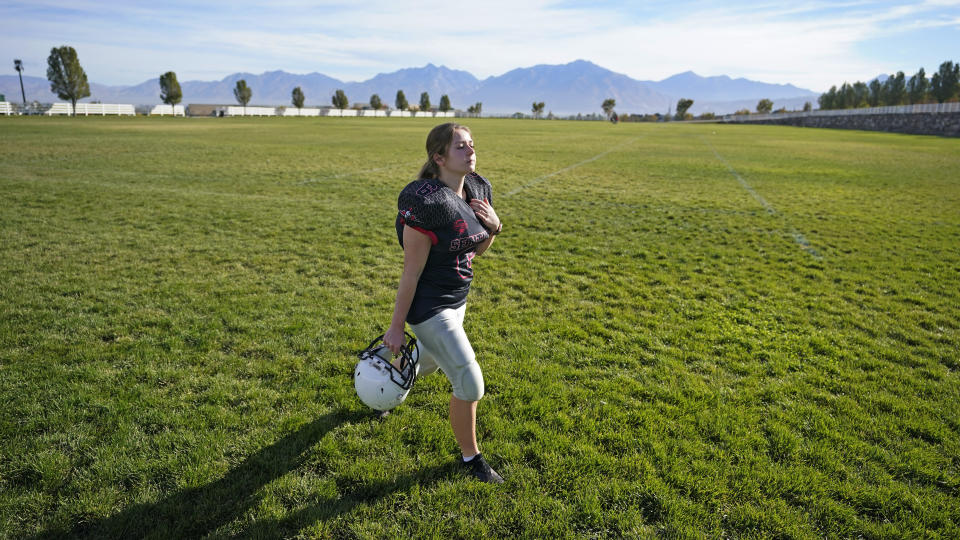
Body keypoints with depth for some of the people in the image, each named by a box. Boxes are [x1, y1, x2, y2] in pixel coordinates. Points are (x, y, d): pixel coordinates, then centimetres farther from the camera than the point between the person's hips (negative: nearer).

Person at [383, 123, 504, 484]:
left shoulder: (479, 189, -1)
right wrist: (397, 326, -14)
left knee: (429, 362, 30)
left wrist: (494, 226, -12)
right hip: (429, 305, -9)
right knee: (470, 383, -2)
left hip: (457, 298, 9)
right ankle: (470, 456, 25)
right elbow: (411, 270, -22)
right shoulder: (425, 203, -27)